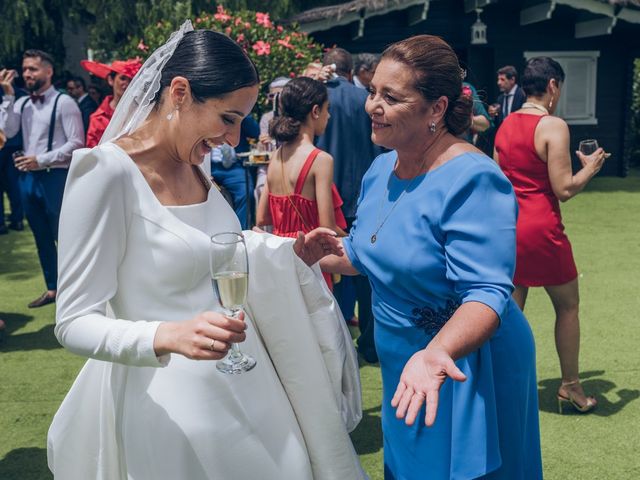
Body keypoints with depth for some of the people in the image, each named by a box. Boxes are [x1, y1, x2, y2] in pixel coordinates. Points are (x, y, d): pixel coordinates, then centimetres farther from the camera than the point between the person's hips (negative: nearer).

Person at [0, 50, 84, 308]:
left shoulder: (64, 102, -7)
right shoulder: (22, 103, 11)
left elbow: (76, 143, -12)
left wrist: (41, 160, -15)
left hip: (56, 177, -7)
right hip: (28, 177, 7)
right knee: (42, 238, 14)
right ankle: (52, 288, 26)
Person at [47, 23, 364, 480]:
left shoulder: (193, 164, 2)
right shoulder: (107, 171, -21)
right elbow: (75, 322, -19)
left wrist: (290, 254, 4)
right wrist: (167, 337, -35)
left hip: (240, 383, 8)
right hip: (173, 402, -8)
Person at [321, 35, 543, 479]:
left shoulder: (473, 180, -25)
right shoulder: (382, 168, 0)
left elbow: (487, 293, -30)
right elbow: (360, 251, 14)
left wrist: (436, 353, -47)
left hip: (463, 370, -7)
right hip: (400, 366, 8)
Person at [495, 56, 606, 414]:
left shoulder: (506, 125, 8)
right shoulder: (554, 126, -14)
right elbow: (565, 189, -15)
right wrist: (591, 168, 2)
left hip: (508, 227, 6)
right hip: (541, 230, -6)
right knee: (568, 306, 14)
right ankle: (571, 387, 25)